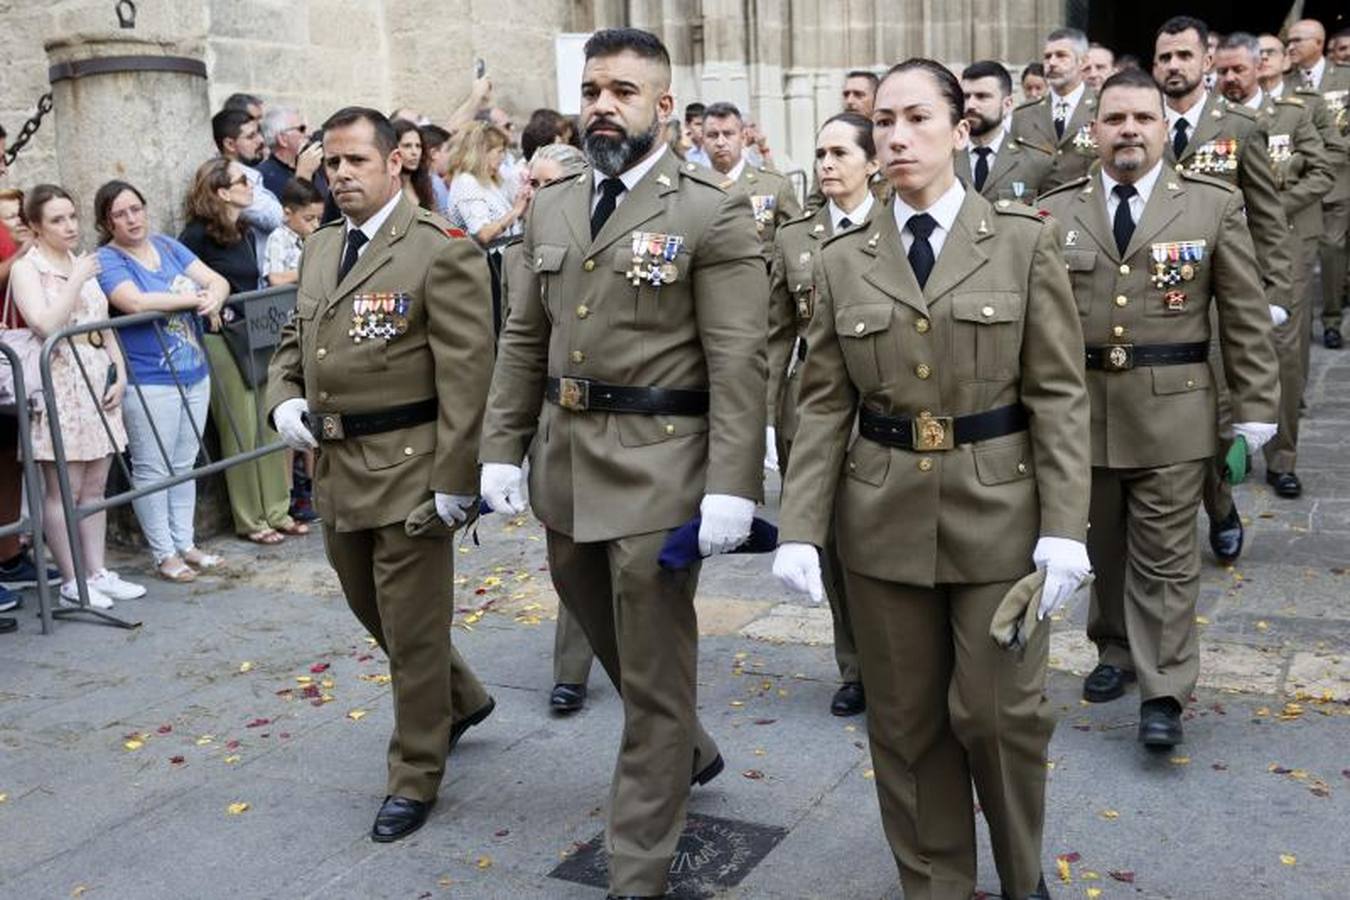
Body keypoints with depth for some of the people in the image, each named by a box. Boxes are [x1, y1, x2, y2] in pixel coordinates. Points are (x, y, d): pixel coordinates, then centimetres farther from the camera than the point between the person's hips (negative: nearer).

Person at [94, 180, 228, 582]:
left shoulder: (167, 246, 11)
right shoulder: (107, 261, -7)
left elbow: (218, 280, 6)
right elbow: (135, 301, -25)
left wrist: (213, 297, -18)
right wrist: (195, 297, -18)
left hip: (194, 375, 6)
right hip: (148, 381, -6)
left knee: (184, 465, 13)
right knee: (153, 470, 1)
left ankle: (186, 544, 24)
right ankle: (164, 554, 10)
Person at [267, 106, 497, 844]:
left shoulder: (440, 253, -14)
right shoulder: (319, 248, 10)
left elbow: (466, 375, -17)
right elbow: (293, 338, 21)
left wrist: (454, 481, -20)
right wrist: (283, 399, 1)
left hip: (407, 470, -8)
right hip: (335, 468, 8)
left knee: (412, 629, 5)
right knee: (372, 612, 22)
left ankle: (415, 777, 23)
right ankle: (460, 700, 46)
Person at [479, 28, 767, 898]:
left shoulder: (714, 212, -8)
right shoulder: (552, 207, 11)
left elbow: (738, 362, -13)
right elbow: (524, 340, 14)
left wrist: (731, 486, -19)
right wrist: (503, 448, 9)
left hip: (658, 468, -6)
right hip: (565, 464, 7)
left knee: (654, 672, 5)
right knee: (615, 646, 22)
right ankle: (687, 752, 50)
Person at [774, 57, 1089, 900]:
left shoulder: (1025, 240, -1)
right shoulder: (843, 261, 4)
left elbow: (1059, 393, -3)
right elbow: (824, 404, 3)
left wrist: (1064, 526, -10)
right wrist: (801, 528, -5)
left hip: (998, 506, -2)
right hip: (882, 512, 2)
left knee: (1000, 707, 3)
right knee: (906, 718, 10)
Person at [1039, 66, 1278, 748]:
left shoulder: (1214, 205, 1)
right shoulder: (1057, 212, 4)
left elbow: (1246, 318, 1)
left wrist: (1255, 409, -2)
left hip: (1170, 409, -2)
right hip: (1081, 407, 2)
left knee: (1164, 556, 1)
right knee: (1103, 545, 15)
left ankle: (1164, 692, 9)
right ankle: (1116, 650, 33)